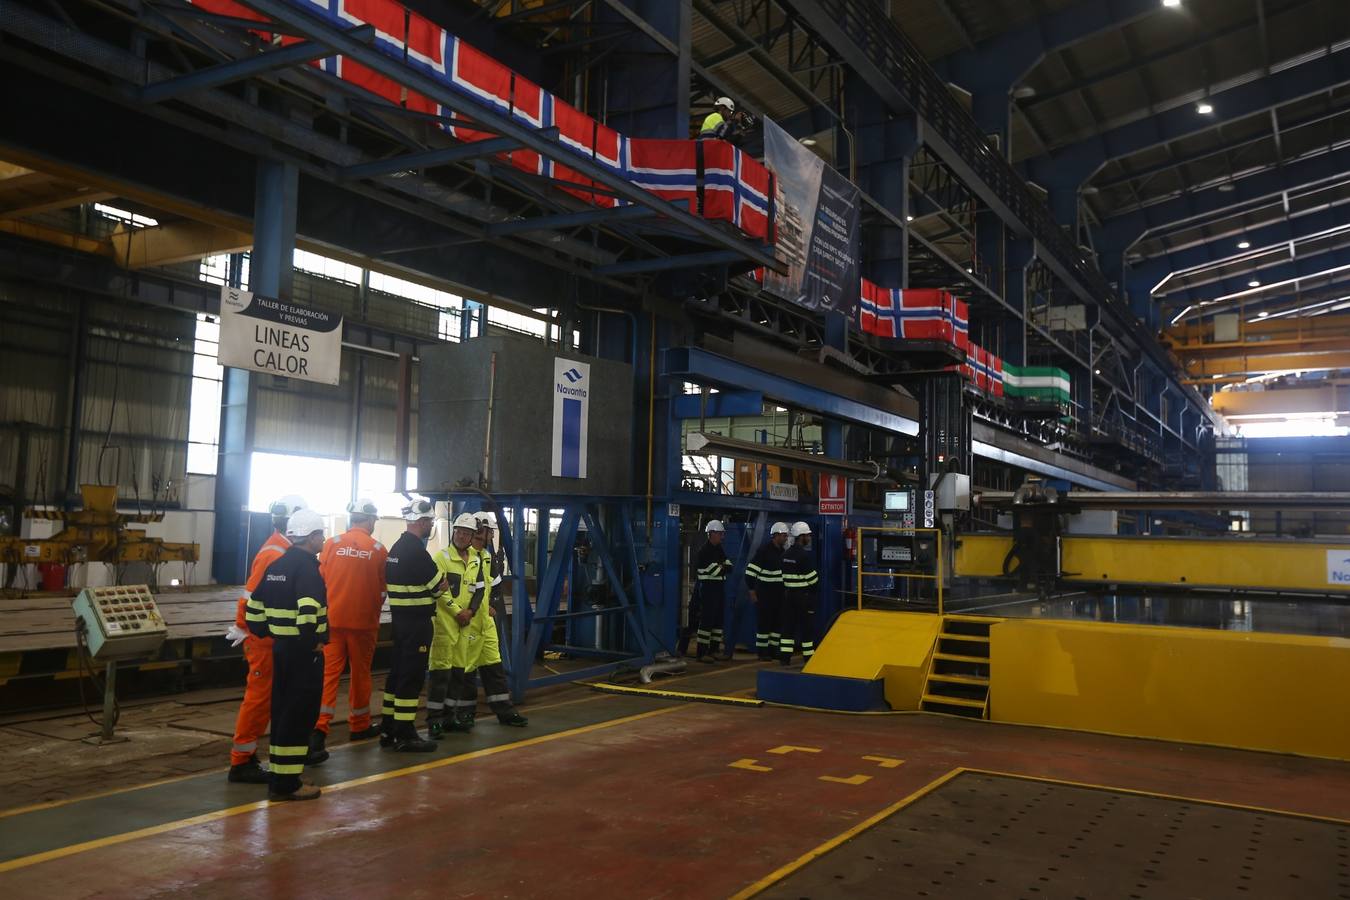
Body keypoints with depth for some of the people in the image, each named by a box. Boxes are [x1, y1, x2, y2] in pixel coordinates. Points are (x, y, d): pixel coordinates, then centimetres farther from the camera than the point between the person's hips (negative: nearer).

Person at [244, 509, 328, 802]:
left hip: (280, 647, 9)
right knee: (299, 716, -3)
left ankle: (280, 777, 24)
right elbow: (308, 611, -30)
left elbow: (254, 607, 14)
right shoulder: (307, 567, -16)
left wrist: (265, 633, 20)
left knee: (283, 711, 15)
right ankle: (287, 783, 2)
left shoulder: (277, 565, 11)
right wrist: (313, 642, -17)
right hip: (304, 652, -9)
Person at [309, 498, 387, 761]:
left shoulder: (332, 543, -4)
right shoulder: (378, 550, -6)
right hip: (364, 621, -1)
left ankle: (318, 729, -13)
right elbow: (382, 590, 1)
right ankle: (359, 725, 28)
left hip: (332, 619, 1)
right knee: (360, 672, 14)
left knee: (329, 672, 1)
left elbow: (320, 580, 1)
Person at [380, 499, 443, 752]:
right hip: (416, 620, -10)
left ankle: (389, 729, 21)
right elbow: (439, 584, -10)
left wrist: (429, 589, 4)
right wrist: (440, 582, 11)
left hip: (400, 616, 10)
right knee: (412, 675, -4)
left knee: (398, 671, 14)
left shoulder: (397, 547, 12)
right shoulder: (416, 550, -19)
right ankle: (405, 735, 0)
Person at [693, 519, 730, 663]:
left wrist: (722, 567, -10)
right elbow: (711, 569, -19)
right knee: (707, 619, -9)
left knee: (718, 619, 11)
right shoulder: (704, 550, -11)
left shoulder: (719, 549, 16)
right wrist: (722, 568, -3)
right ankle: (702, 653, -7)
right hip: (708, 588, -9)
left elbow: (729, 566, 9)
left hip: (719, 588, 9)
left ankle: (713, 650, 18)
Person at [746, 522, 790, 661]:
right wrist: (752, 591, -18)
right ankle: (762, 651, 5)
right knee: (764, 621, -3)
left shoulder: (781, 551, 10)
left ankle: (773, 649, 19)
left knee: (777, 621, 9)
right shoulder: (764, 550, -15)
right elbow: (750, 571, -17)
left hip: (778, 592, 8)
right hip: (764, 592, -8)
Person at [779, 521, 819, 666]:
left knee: (788, 624, 8)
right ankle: (809, 657, 8)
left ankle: (785, 656, 7)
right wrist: (816, 588, 6)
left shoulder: (786, 554, 7)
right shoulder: (805, 555, -16)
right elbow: (812, 578, -13)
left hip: (788, 593, 7)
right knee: (807, 626, 2)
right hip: (804, 594, -7)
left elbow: (785, 575, 9)